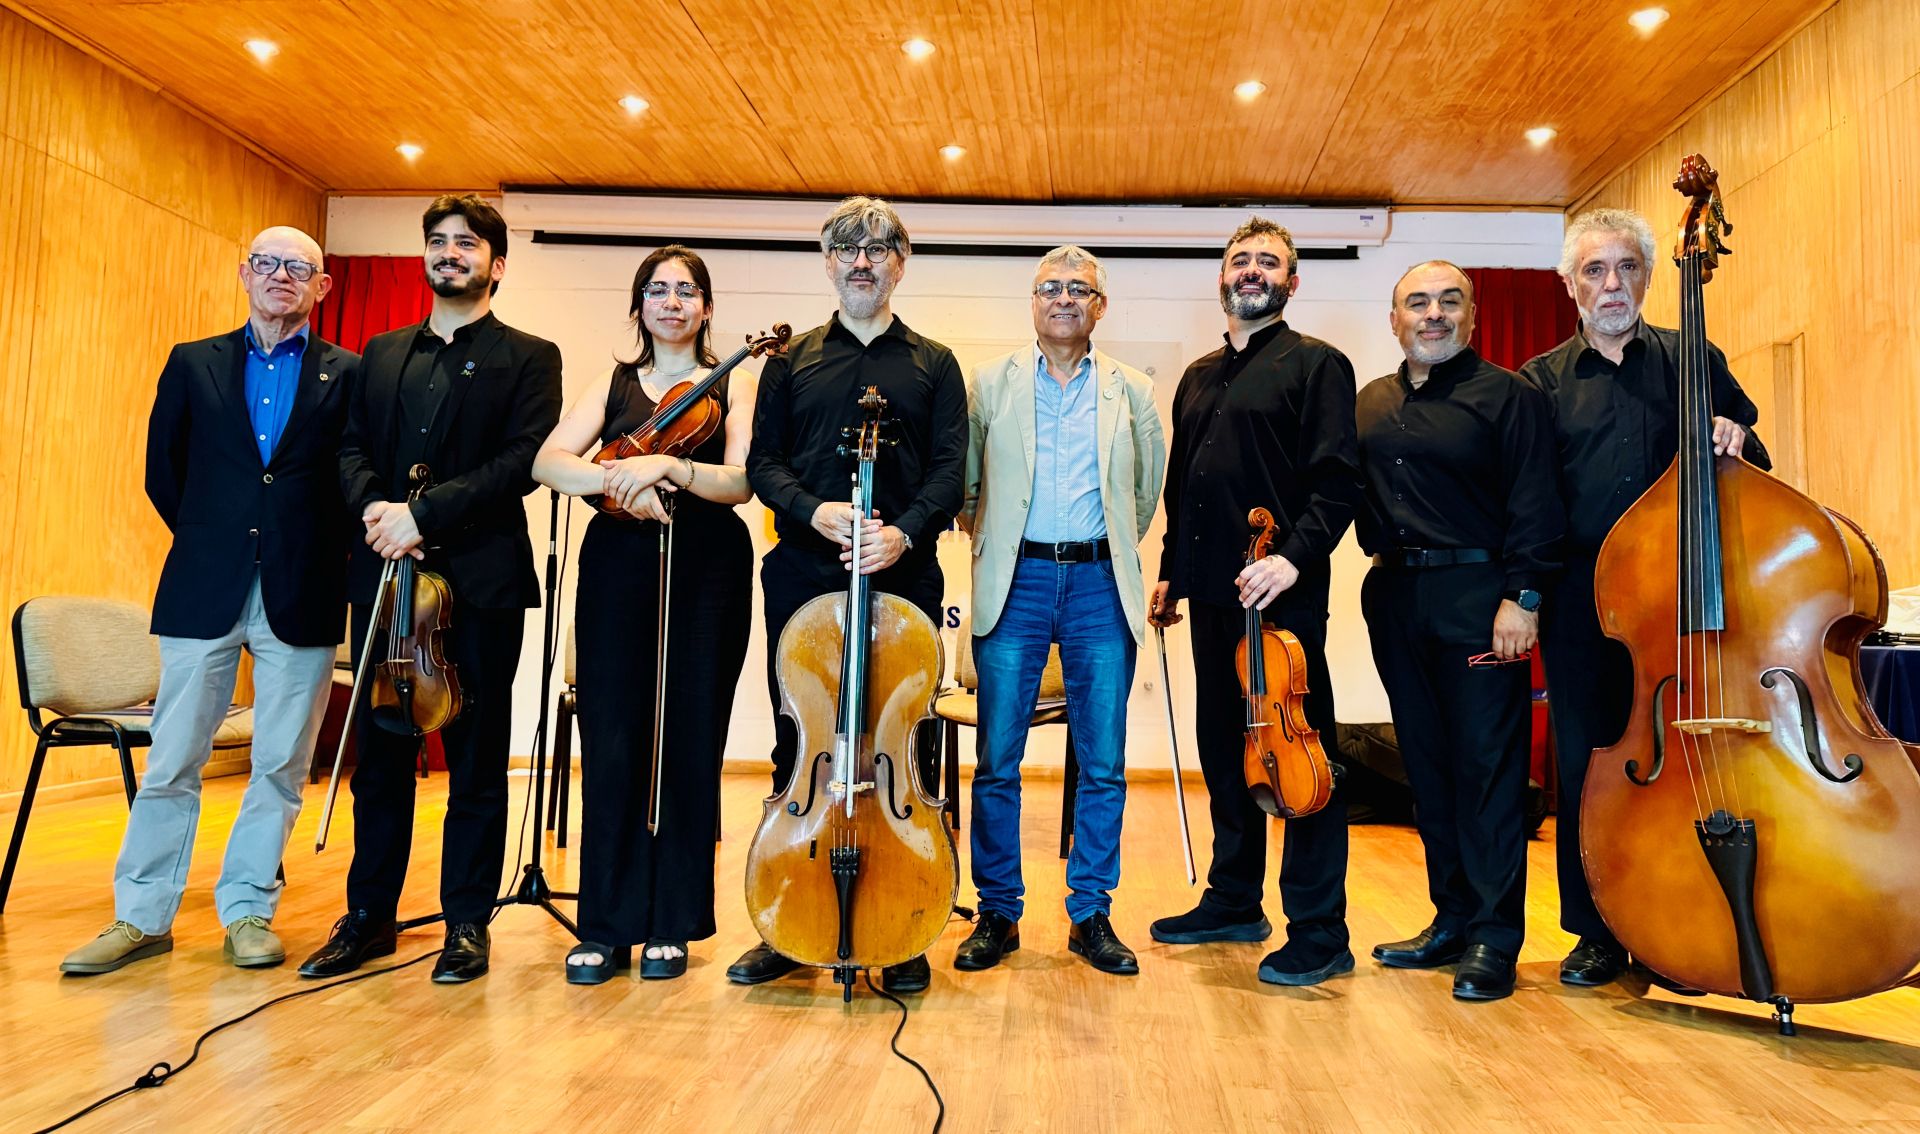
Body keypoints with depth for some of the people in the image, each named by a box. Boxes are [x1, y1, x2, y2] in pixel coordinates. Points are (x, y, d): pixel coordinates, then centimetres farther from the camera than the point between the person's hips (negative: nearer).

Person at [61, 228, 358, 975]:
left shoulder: (347, 375, 4)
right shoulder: (193, 363, 10)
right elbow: (163, 472, 13)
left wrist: (320, 551, -1)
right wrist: (211, 542, 11)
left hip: (301, 596, -1)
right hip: (204, 591, 2)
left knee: (280, 765, 5)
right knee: (171, 760, 6)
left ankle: (248, 911, 17)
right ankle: (142, 916, 18)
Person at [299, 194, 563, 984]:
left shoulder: (529, 358, 3)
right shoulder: (381, 353, 19)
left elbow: (524, 461, -10)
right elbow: (352, 448, 9)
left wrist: (423, 513, -18)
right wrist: (375, 509, -12)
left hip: (479, 580, -4)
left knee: (476, 759, 3)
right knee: (380, 754, 10)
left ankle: (467, 921, 14)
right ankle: (369, 916, 22)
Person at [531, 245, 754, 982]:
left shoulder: (733, 388, 9)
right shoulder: (612, 387, 15)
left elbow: (740, 483, -8)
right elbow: (548, 462, -2)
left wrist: (668, 466, -25)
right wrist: (616, 477, -21)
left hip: (707, 572, -1)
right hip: (619, 568, 2)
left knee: (689, 743, 1)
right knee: (612, 742, -2)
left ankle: (673, 926, 12)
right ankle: (607, 927, 8)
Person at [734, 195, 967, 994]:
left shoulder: (934, 365, 12)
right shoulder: (790, 361, 15)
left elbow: (950, 469, 1)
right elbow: (764, 462, 6)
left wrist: (905, 531, -18)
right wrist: (814, 512, -13)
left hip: (902, 578, -1)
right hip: (803, 576, 1)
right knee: (798, 748, 6)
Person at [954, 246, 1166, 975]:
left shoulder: (1132, 392, 10)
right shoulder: (992, 383, 8)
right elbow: (963, 482, 11)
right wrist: (989, 539, 7)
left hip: (1099, 585, 1)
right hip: (1015, 583, 0)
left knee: (1104, 765, 3)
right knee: (998, 760, 2)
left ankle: (1091, 915, 16)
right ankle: (998, 914, 15)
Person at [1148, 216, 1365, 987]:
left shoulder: (1316, 364, 0)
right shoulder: (1197, 379, 20)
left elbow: (1337, 479, -11)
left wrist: (1294, 555, -23)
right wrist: (1171, 571, 18)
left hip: (1282, 589, -7)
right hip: (1212, 590, 7)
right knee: (1223, 745, 13)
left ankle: (1319, 930, 5)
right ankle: (1234, 900, 26)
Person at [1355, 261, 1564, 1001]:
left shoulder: (1506, 396, -1)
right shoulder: (1369, 405, 15)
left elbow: (1533, 504, -8)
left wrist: (1522, 595, -15)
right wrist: (1381, 561, 3)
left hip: (1477, 597, -5)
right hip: (1396, 600, 6)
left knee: (1488, 765, -3)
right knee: (1427, 765, 10)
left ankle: (1493, 938, 5)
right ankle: (1452, 919, 22)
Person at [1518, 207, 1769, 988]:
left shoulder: (1694, 360, 11)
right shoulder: (1543, 381, 10)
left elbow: (1751, 457, 15)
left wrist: (1735, 445, -9)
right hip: (1581, 598, 0)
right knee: (1585, 761, 3)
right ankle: (1598, 932, 15)